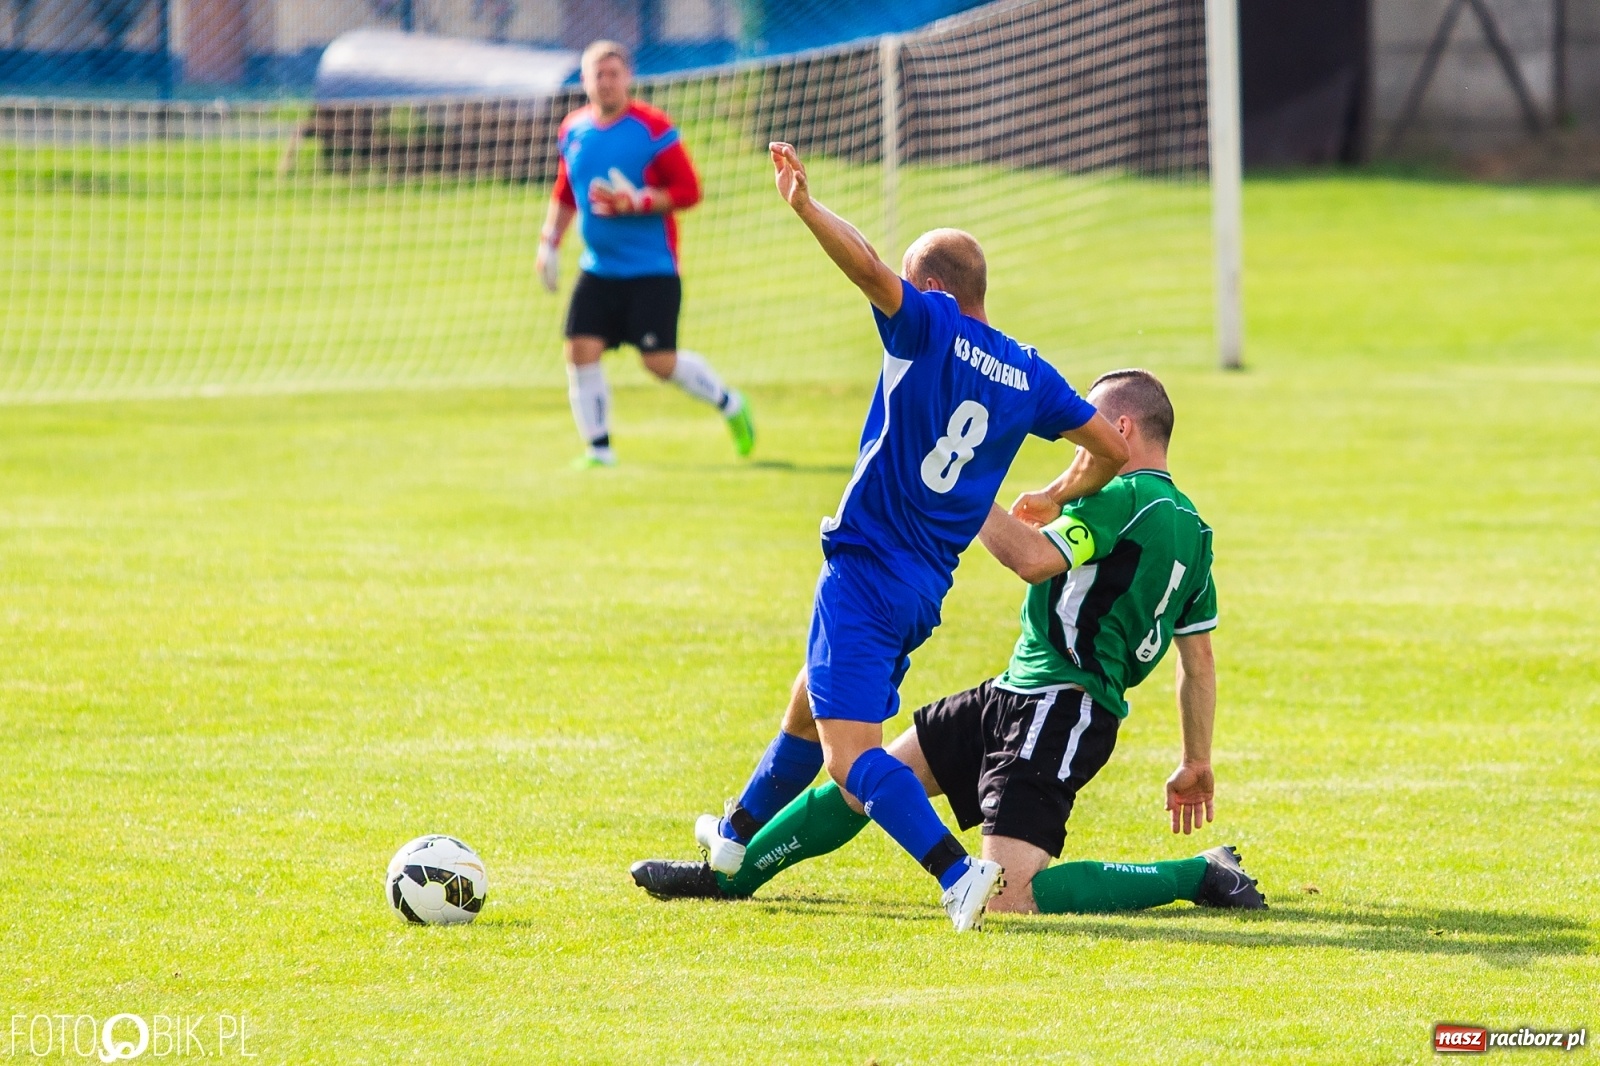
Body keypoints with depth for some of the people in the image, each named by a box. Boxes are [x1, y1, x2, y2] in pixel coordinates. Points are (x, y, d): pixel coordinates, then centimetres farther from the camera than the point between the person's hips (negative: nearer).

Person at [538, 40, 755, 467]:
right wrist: (549, 243, 13)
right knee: (581, 350, -8)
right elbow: (565, 195, 22)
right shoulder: (573, 131, 8)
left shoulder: (652, 127, -10)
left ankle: (729, 404, 20)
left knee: (660, 361, -7)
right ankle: (599, 449, 4)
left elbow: (688, 190, -12)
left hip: (652, 270, -5)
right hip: (598, 269, 5)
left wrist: (635, 202, -23)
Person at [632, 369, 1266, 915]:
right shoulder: (1191, 528, 14)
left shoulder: (1127, 498, -15)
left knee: (1008, 899, -19)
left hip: (1059, 709, -11)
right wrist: (1197, 764, 25)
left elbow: (1035, 559, -28)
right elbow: (1199, 657, 19)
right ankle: (729, 874, 28)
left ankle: (1198, 877, -8)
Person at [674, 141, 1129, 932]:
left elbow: (870, 270, -27)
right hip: (928, 590, 9)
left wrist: (805, 205, -23)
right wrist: (1062, 496, 30)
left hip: (866, 566, -9)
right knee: (813, 704, 30)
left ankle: (959, 873, -29)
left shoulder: (933, 327, -9)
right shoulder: (1026, 375, 7)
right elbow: (1110, 449, 12)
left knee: (851, 758, -14)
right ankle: (737, 835, 50)